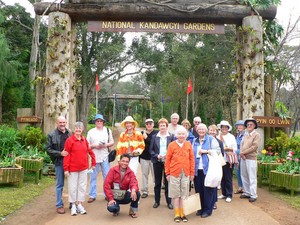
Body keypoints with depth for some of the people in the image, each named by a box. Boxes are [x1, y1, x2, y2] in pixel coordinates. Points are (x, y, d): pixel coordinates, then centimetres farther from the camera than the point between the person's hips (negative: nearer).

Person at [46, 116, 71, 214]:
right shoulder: (52, 135, -3)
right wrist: (60, 153, -15)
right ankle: (59, 205, 19)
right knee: (59, 185, 6)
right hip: (59, 162, -3)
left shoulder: (70, 133, 4)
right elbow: (48, 150, -5)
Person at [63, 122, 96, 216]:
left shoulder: (84, 140, 6)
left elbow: (90, 151, 13)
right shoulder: (69, 140, -8)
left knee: (82, 186, 10)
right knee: (72, 187, 6)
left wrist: (93, 163, 11)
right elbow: (67, 155, -10)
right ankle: (73, 205, 20)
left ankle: (80, 204, 22)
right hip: (73, 168, -4)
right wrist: (66, 168, -13)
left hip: (84, 168, 4)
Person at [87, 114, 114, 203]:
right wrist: (94, 146, -12)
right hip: (94, 157, 0)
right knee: (93, 177, 4)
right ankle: (92, 195, 14)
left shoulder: (108, 130, 9)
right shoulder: (91, 131, 6)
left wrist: (105, 145, -8)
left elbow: (112, 142, 11)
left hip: (105, 157, 1)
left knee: (107, 176, 3)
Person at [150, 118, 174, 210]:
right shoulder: (154, 137, 4)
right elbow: (151, 150, 4)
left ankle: (169, 202, 15)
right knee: (157, 182, 9)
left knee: (168, 182, 4)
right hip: (157, 162, 1)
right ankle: (157, 201, 21)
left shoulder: (171, 137, 0)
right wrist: (157, 156, -12)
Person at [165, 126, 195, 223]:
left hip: (186, 173, 2)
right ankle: (177, 214, 15)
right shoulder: (172, 145, -2)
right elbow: (167, 160, 0)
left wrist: (192, 172, 5)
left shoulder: (188, 144, 3)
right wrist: (167, 173, -1)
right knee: (176, 194, 6)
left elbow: (192, 159, 6)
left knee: (184, 194, 8)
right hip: (174, 173, -2)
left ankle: (183, 214, 19)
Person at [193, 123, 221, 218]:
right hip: (197, 169, 5)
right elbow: (192, 154, 19)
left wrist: (206, 151, -13)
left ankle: (208, 209, 12)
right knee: (198, 189, 7)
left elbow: (218, 151, -5)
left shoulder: (211, 139, 1)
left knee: (207, 189, 0)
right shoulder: (195, 141, 16)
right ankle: (201, 208, 21)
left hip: (207, 168, -4)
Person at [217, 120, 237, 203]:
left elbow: (235, 148, -2)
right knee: (222, 178, 9)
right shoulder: (218, 136, 9)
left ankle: (229, 195, 7)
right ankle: (224, 194, 21)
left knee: (228, 178, -2)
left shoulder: (231, 137, 3)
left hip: (228, 160, -3)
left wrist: (227, 148, -14)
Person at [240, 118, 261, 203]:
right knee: (244, 176, 12)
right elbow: (242, 144, 11)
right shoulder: (245, 134, 15)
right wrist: (241, 153, -7)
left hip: (251, 158, -7)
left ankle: (253, 195, 4)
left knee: (252, 178, -3)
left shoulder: (257, 135, -5)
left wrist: (243, 152, -11)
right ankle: (246, 192, 23)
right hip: (243, 158, 7)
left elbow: (254, 147, -14)